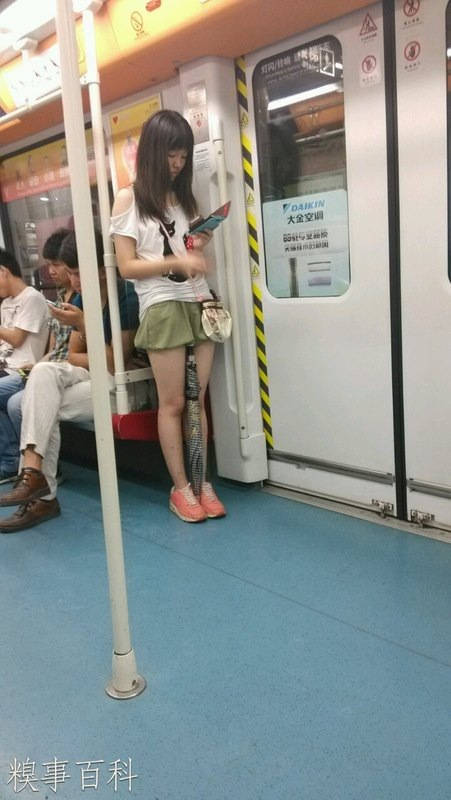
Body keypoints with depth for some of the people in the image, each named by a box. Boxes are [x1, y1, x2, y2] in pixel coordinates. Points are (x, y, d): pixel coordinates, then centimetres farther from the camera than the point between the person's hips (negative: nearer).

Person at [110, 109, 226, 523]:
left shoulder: (186, 196, 17)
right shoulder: (129, 198, 1)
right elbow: (127, 266, -6)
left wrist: (201, 247, 1)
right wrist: (176, 261, -17)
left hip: (199, 303, 5)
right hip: (162, 307, -4)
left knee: (198, 400, 4)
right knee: (172, 403, -2)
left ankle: (202, 482, 10)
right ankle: (181, 488, 8)